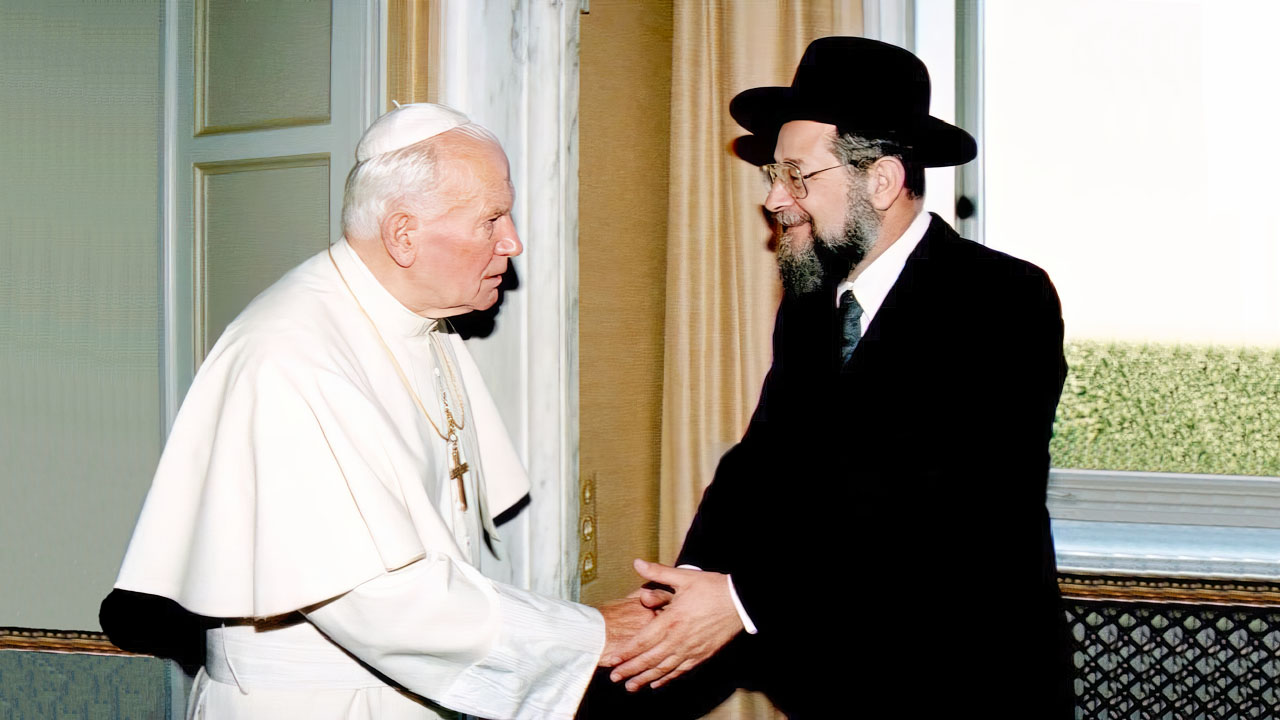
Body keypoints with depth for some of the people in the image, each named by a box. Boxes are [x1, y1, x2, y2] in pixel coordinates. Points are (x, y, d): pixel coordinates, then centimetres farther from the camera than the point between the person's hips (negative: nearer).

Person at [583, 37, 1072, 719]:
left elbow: (944, 514, -24)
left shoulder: (1005, 302, -14)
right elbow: (761, 460, 4)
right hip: (826, 632, 6)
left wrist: (748, 598, -29)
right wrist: (699, 572, -16)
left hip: (964, 665, -6)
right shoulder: (808, 306, 8)